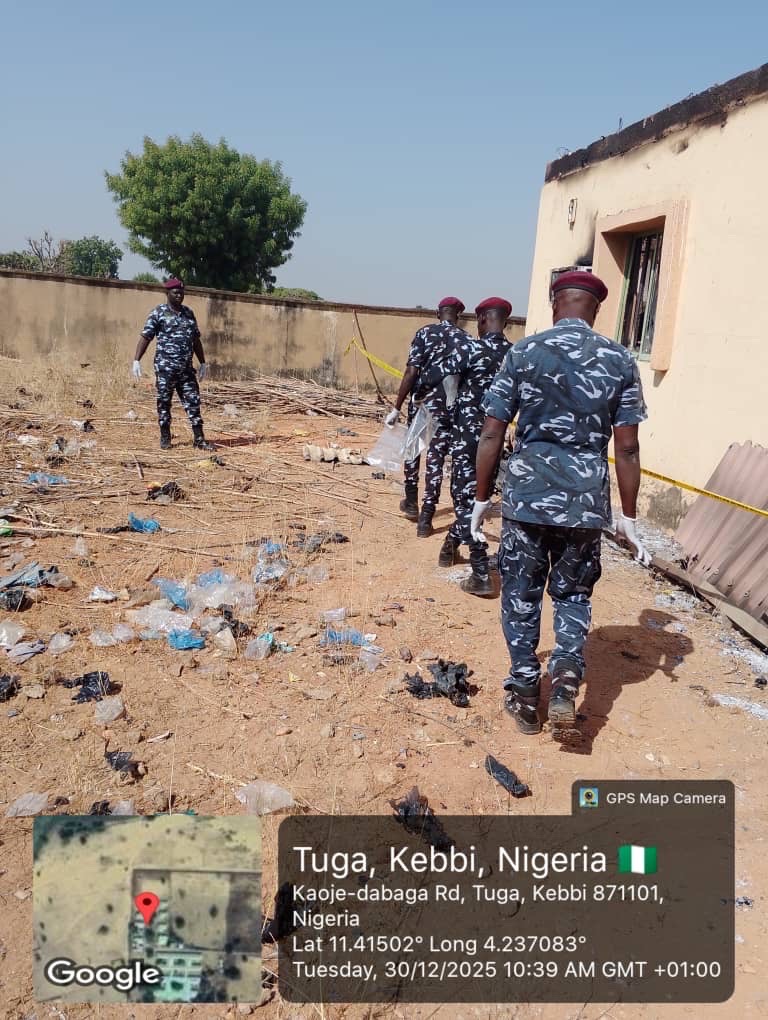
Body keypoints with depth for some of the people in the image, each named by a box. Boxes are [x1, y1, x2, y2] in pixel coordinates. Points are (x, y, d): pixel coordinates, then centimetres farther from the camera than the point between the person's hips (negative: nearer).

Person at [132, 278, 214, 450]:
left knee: (193, 402, 1)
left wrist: (203, 363, 16)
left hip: (186, 368, 4)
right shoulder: (158, 313, -1)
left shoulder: (188, 313, 14)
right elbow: (145, 337, -5)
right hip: (165, 367, -4)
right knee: (164, 402, 3)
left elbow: (196, 339, 19)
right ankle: (165, 438, 15)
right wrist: (136, 361, -13)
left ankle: (199, 439, 3)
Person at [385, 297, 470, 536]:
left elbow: (411, 372, -10)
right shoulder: (467, 340, 2)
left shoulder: (425, 333, -2)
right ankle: (425, 520, 4)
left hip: (421, 402, 0)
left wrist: (396, 408, -7)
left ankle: (411, 503, 35)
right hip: (448, 406, 0)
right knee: (436, 459, 4)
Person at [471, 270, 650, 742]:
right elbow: (627, 448, -1)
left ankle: (526, 696, 22)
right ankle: (567, 682, -1)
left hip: (527, 494, -1)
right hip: (587, 499, 1)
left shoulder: (523, 352, -2)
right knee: (574, 594, 18)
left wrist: (482, 497, 7)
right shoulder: (620, 361, 1)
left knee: (521, 595, 13)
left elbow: (492, 434, -3)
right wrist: (629, 516, 7)